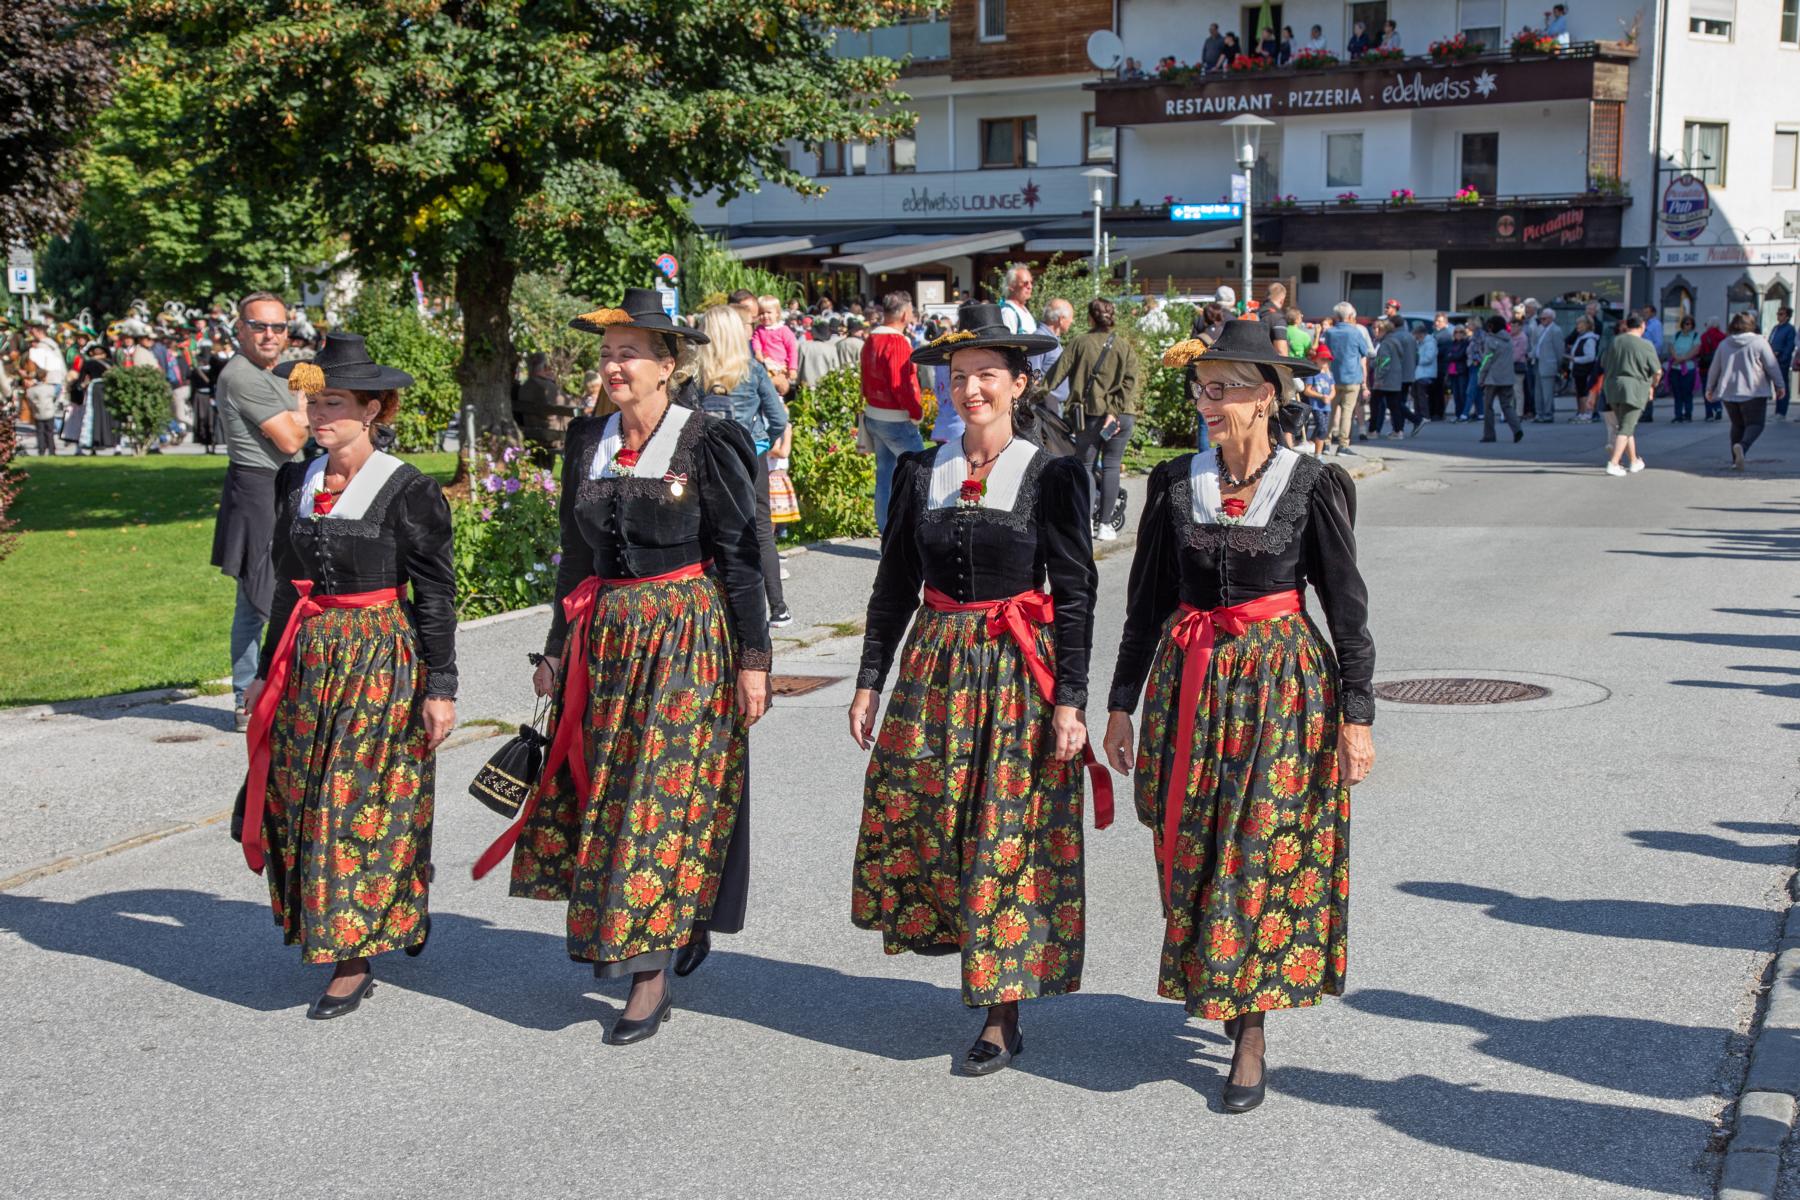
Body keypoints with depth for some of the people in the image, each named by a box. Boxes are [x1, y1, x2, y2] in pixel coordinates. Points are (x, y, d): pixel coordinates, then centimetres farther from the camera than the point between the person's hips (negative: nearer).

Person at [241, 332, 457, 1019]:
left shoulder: (408, 491, -9)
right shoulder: (295, 482, 8)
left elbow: (436, 594, -8)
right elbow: (287, 583, 16)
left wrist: (440, 686, -11)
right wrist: (268, 671, 18)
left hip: (381, 661, -6)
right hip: (308, 662, 6)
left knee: (361, 808, -3)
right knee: (300, 803, 8)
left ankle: (355, 959, 6)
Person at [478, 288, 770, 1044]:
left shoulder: (706, 444, -9)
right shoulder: (586, 442, 7)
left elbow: (740, 557, -7)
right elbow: (575, 556, 14)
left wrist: (752, 659, -9)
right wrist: (556, 648, 15)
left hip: (686, 637, -6)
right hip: (606, 635, 6)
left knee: (663, 798, -6)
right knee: (601, 793, 10)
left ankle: (650, 976, 1)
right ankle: (682, 924, 31)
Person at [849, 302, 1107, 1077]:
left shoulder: (1053, 477, -5)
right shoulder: (921, 473, 5)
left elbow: (1076, 594, -5)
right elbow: (894, 585, 10)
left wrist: (1069, 701, -11)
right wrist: (869, 681, 7)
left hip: (1019, 673, -4)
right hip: (935, 666, 4)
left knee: (1010, 840, -2)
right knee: (916, 820, 4)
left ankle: (1002, 1019, 8)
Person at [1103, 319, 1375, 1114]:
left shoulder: (1312, 485, -5)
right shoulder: (1176, 484, 3)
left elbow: (1346, 605, -2)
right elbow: (1146, 601, 9)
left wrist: (1357, 713, -5)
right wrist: (1123, 702, 9)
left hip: (1283, 682, -3)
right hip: (1192, 679, 3)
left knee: (1265, 851, -3)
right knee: (1191, 851, 7)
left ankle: (1251, 1033, 5)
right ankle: (1213, 985, 29)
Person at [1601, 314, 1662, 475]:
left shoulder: (1614, 342, 6)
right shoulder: (1646, 346, -7)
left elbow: (1604, 365, 15)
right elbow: (1657, 372, -6)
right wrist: (1653, 386, 12)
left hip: (1613, 388, 5)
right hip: (1634, 389, -5)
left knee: (1627, 426, 18)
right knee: (1626, 428, -4)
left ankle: (1635, 462, 27)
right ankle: (1613, 463, -16)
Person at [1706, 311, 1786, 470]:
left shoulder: (1724, 344, 8)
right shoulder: (1759, 342, -4)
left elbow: (1714, 369, 13)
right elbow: (1772, 366, -2)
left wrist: (1710, 388, 25)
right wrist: (1780, 386, 7)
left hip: (1728, 393, 4)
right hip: (1753, 392, -4)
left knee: (1738, 425, 17)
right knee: (1755, 424, -2)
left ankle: (1736, 460, 11)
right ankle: (1742, 446, -32)